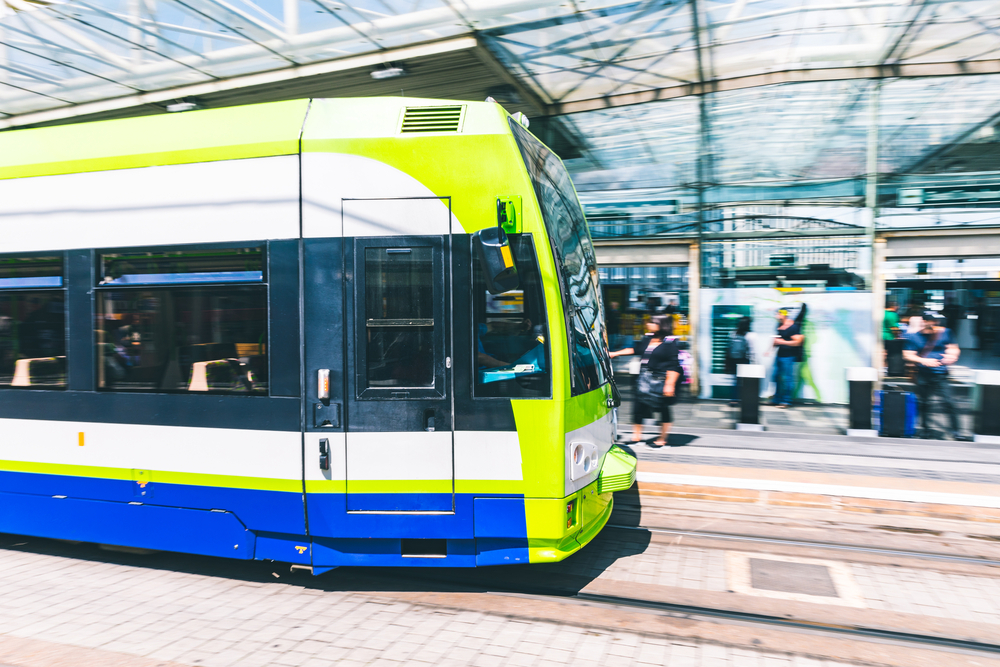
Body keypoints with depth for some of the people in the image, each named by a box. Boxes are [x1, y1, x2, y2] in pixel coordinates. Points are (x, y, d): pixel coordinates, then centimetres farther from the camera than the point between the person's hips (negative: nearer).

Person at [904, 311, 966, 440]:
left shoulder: (944, 333, 8)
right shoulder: (913, 337, 4)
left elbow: (954, 348, 13)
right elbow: (908, 356, 1)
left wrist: (951, 356, -9)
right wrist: (924, 361, -14)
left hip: (941, 375, 0)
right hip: (923, 375, 1)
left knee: (948, 403, -9)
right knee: (923, 403, 6)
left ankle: (954, 431, -1)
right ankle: (925, 428, 22)